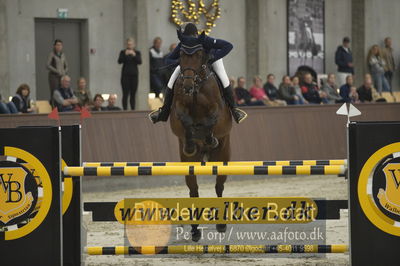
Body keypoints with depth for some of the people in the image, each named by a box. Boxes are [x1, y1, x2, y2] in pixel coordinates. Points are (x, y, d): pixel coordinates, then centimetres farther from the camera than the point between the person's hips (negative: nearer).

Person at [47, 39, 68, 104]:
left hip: (62, 76, 5)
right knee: (54, 93, -11)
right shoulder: (52, 54, -2)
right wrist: (57, 71, -14)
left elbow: (66, 66, 19)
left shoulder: (63, 55, 13)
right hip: (53, 76, -5)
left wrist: (65, 72, -1)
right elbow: (48, 65, -9)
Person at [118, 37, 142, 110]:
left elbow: (139, 62, -6)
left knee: (133, 94, 1)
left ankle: (133, 109, 3)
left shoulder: (137, 53, 9)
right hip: (125, 75, -2)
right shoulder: (123, 52, 5)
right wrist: (125, 55, -21)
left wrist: (134, 55, -19)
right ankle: (125, 109, -10)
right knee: (125, 94, -9)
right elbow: (119, 61, -8)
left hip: (134, 75, 2)